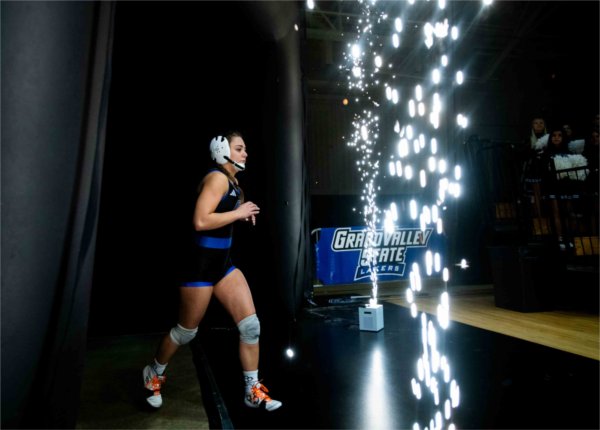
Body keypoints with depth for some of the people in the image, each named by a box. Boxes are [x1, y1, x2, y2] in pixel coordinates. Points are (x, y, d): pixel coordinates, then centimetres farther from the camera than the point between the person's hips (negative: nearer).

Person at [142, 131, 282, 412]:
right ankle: (154, 373, 40)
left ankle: (253, 391, 17)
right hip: (202, 263, -8)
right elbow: (201, 221, -27)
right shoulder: (217, 178, -16)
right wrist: (238, 213, -18)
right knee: (186, 331, 11)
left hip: (223, 263, 9)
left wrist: (243, 214, 5)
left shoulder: (232, 181, 12)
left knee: (251, 325, 3)